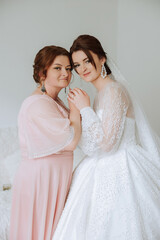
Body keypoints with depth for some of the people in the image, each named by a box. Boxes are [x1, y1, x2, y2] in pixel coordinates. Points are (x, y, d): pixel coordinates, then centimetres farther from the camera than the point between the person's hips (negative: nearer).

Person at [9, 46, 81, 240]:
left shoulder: (53, 100, 11)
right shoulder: (38, 104, -20)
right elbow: (70, 142, -22)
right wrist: (76, 107, -12)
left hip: (55, 177, 9)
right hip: (41, 178, -9)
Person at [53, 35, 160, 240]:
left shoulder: (114, 90, -16)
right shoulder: (102, 92, 13)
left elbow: (106, 143, -21)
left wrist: (85, 109, -14)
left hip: (117, 173, -9)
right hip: (105, 171, 9)